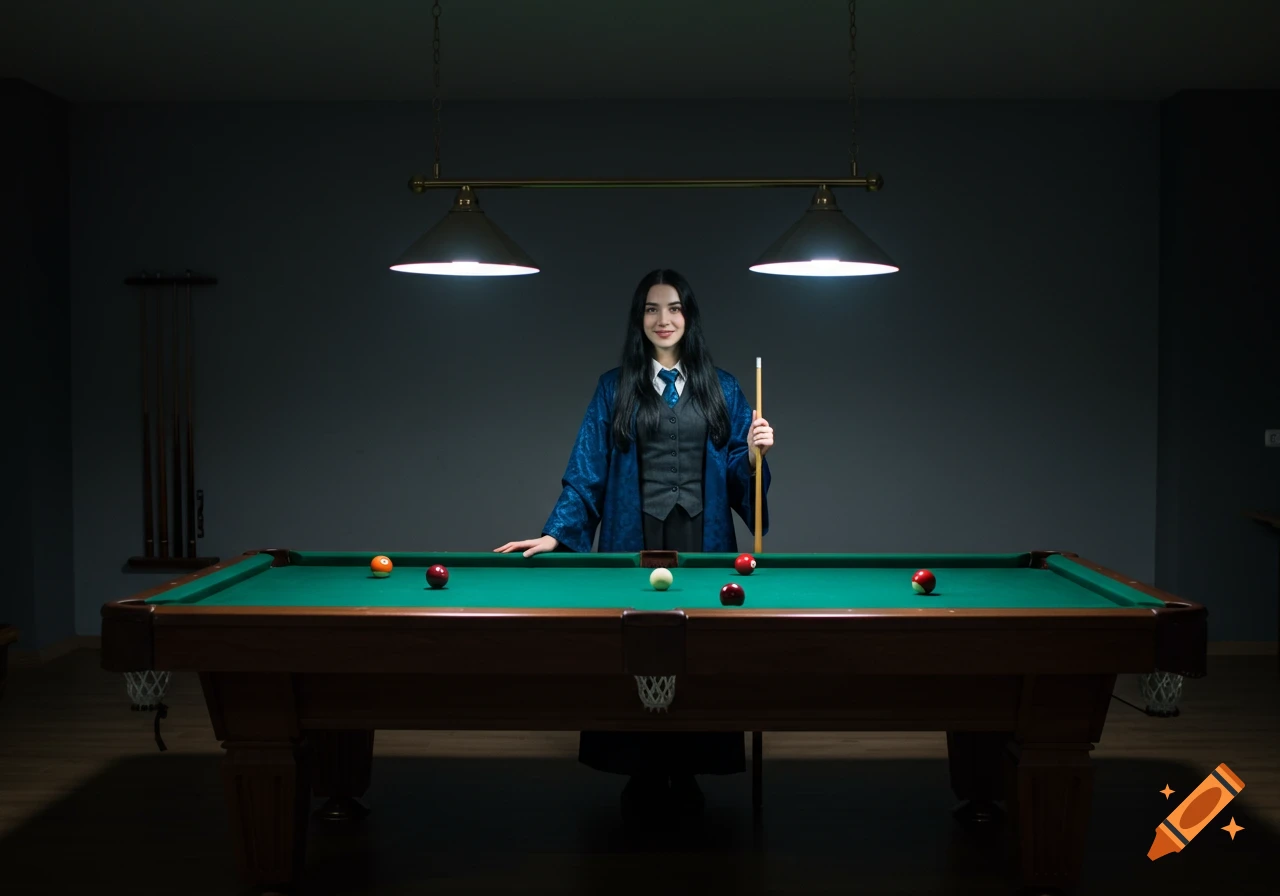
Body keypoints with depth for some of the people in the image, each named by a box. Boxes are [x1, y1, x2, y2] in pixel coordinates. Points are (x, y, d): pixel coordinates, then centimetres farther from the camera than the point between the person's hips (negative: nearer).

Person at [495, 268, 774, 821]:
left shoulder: (721, 389, 8)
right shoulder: (614, 389, 5)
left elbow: (736, 474, 9)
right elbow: (587, 470, 2)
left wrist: (755, 453, -12)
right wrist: (555, 534, -6)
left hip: (702, 541, 1)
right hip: (635, 542, 0)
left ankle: (686, 773, 17)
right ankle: (643, 773, 16)